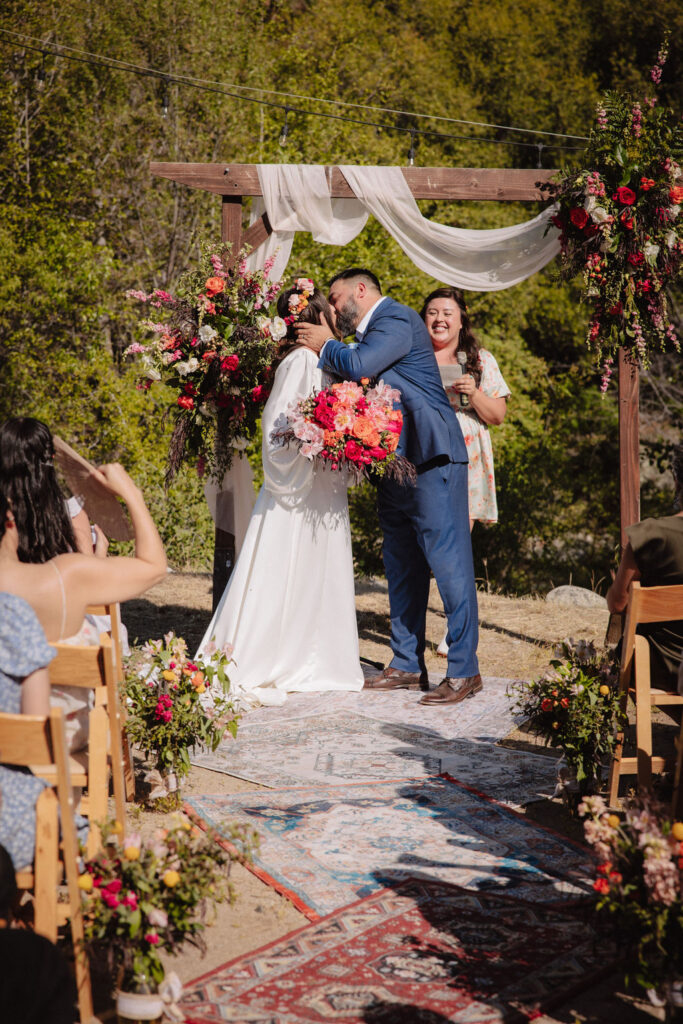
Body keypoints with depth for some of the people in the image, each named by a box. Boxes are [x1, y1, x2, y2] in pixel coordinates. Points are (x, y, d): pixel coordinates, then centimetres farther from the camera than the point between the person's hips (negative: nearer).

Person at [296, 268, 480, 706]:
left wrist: (326, 345, -3)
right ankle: (407, 665, 20)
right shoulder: (375, 329, 21)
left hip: (431, 460, -11)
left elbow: (358, 366, -21)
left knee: (448, 561, -8)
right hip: (396, 464, 11)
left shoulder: (397, 318, -8)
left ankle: (464, 670, -5)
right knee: (402, 567, 12)